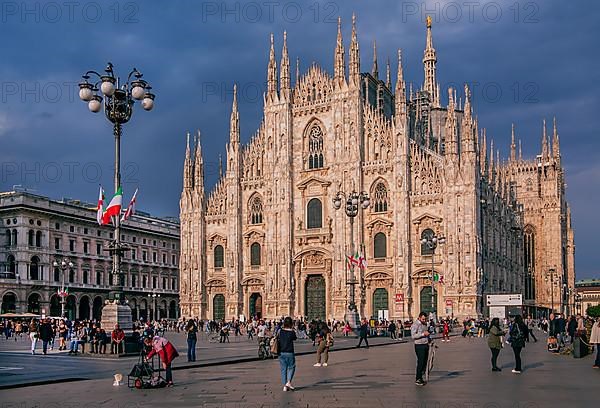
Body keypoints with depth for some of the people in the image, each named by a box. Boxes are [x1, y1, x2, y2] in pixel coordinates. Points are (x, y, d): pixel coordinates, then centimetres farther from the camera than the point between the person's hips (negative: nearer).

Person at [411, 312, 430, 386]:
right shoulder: (415, 325, -10)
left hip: (426, 345, 8)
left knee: (425, 362, 7)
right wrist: (423, 334, -23)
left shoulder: (424, 324, 16)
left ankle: (419, 377, 17)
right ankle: (418, 379, -2)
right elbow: (413, 336, -19)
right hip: (419, 346, -8)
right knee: (420, 362, -9)